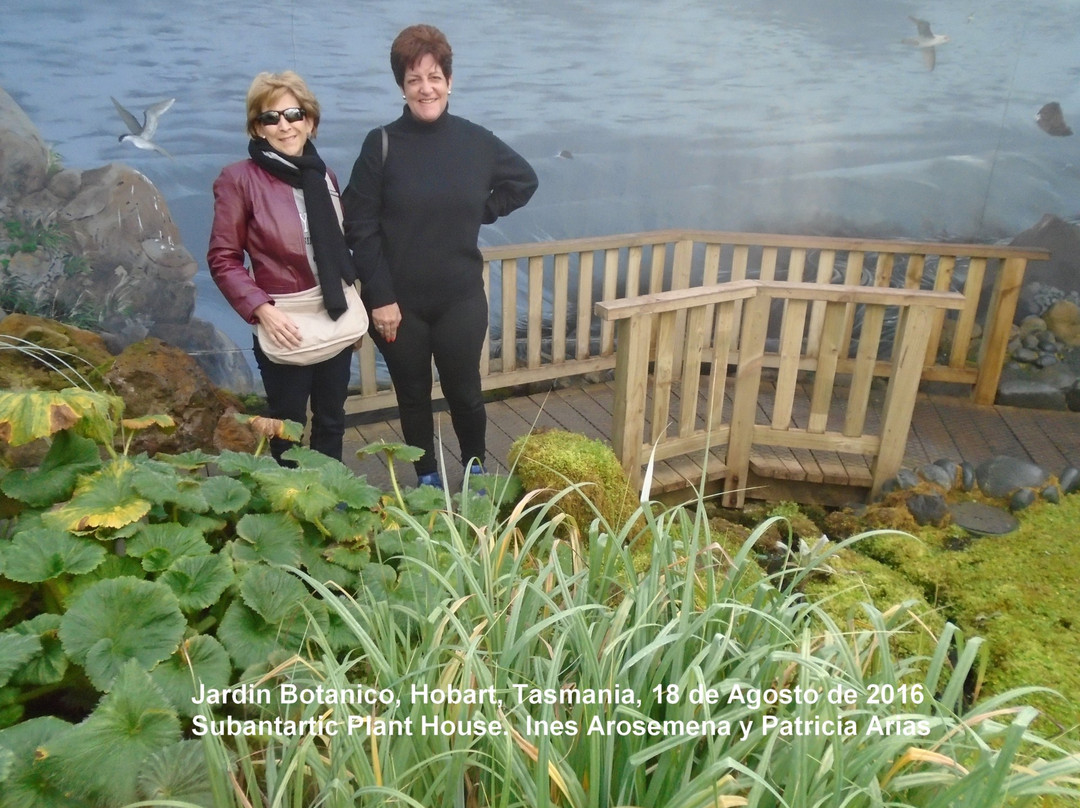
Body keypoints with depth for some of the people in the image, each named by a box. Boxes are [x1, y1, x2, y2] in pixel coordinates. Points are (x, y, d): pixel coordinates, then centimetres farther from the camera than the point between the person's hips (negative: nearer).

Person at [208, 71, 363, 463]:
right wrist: (262, 309, -21)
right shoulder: (239, 178, -10)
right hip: (284, 326, -5)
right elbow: (223, 259, -9)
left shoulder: (324, 176, 7)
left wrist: (356, 308, 9)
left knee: (331, 422, 17)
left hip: (336, 321, 5)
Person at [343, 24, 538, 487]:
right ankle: (427, 479, 34)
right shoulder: (382, 144, -8)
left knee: (464, 392, 12)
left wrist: (480, 214, 4)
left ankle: (475, 471, 36)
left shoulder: (476, 142, -1)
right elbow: (360, 228, -9)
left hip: (461, 299, 1)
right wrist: (380, 297, -13)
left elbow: (524, 180, 16)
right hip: (399, 302, -1)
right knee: (413, 396, 14)